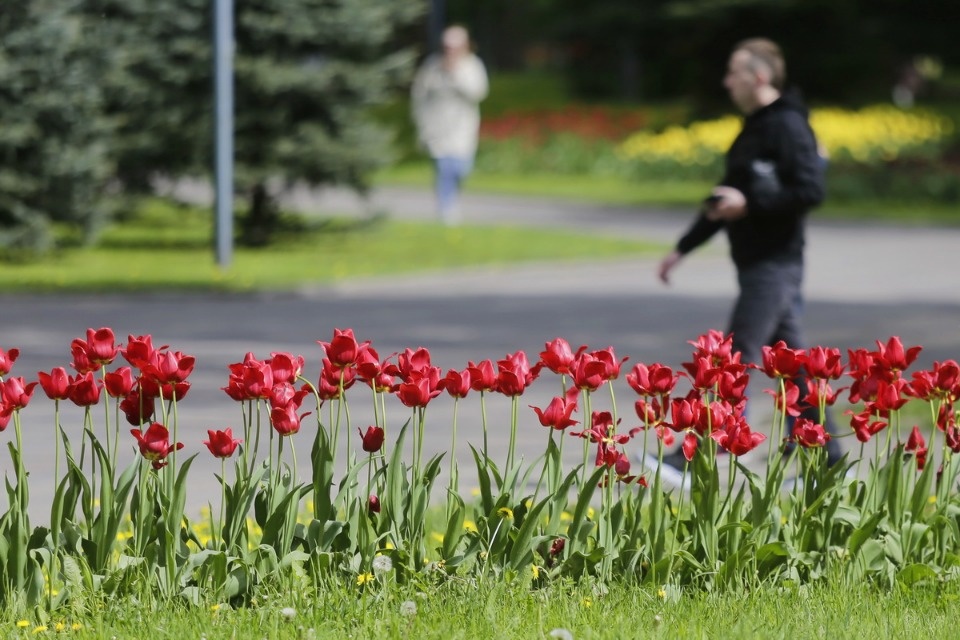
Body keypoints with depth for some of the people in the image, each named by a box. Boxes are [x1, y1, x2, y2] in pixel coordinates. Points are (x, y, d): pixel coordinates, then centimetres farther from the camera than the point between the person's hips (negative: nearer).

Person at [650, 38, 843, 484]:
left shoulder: (787, 127, -13)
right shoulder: (753, 129, 17)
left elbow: (811, 191, -22)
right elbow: (725, 197, 24)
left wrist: (750, 203, -22)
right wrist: (683, 249, 23)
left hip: (774, 264, -10)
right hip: (756, 262, 10)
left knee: (739, 357, -10)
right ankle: (827, 456, 14)